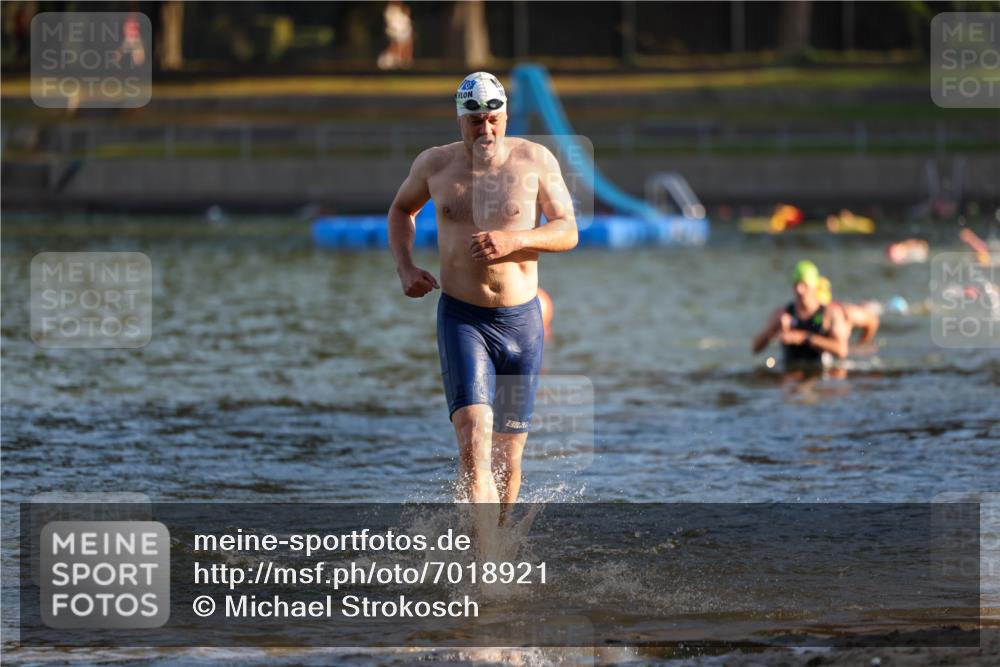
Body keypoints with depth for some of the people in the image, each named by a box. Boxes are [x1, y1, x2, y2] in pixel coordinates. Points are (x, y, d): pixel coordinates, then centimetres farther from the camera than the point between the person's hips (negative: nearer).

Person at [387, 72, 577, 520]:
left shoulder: (535, 161, -1)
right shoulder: (435, 164, 3)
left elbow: (568, 232, -3)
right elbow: (401, 209, 23)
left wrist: (514, 240, -21)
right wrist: (405, 268, 6)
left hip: (521, 319, 1)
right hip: (461, 318, -1)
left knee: (508, 454, 8)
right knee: (474, 441, -21)